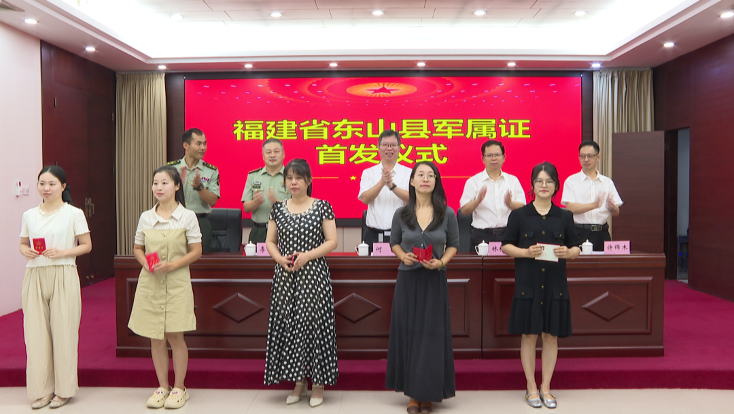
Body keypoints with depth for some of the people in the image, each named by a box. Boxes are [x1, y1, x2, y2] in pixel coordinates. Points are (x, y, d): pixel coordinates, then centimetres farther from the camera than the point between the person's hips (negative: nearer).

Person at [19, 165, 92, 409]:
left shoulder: (74, 214, -1)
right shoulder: (29, 215, 10)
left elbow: (87, 245, 1)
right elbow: (23, 243, 18)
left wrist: (62, 252, -14)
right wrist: (26, 251, -4)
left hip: (63, 276, -3)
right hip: (35, 276, 4)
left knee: (63, 331, 0)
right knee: (36, 332, 5)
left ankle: (63, 389, 14)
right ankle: (41, 389, 18)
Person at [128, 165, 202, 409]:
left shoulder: (187, 216, -4)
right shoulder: (145, 217, 6)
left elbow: (196, 252, -4)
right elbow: (138, 249, 14)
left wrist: (172, 265, -17)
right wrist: (145, 263, -7)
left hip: (176, 283, -3)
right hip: (150, 283, 3)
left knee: (175, 336, 1)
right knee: (155, 337, 9)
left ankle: (179, 388, 18)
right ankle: (162, 387, 24)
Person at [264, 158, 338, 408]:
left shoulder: (322, 207, -1)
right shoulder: (278, 208, 9)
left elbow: (332, 241, -3)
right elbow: (270, 241, 11)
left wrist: (307, 256, -15)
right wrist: (280, 259, -8)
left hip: (313, 275, -3)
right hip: (285, 277, 3)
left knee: (314, 324, -1)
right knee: (288, 326, 5)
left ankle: (318, 383, 13)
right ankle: (299, 382, 20)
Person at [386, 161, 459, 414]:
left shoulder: (447, 214, -3)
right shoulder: (401, 214, 0)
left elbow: (454, 244, 7)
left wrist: (441, 262, -11)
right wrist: (403, 256, -8)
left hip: (435, 280, -1)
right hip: (408, 279, 1)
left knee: (432, 335, 1)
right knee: (408, 333, 5)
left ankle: (429, 393, 16)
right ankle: (412, 393, 18)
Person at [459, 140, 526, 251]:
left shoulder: (513, 180, 14)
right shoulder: (473, 181, 8)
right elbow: (464, 211, -1)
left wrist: (510, 204, -15)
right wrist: (478, 200, -19)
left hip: (508, 234, 2)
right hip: (482, 236, -1)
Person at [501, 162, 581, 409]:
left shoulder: (564, 217, 7)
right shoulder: (519, 215, 2)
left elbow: (576, 248, 9)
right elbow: (506, 246, 1)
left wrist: (568, 252, -14)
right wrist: (526, 252, -17)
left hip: (555, 285, 2)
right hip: (527, 284, -2)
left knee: (551, 336, 7)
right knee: (529, 335, 4)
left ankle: (545, 388, 21)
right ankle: (531, 388, 18)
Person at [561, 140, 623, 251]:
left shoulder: (607, 182, 13)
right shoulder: (571, 181, 4)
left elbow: (616, 213, 11)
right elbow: (571, 208, -9)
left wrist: (612, 207, -11)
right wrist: (594, 205, -19)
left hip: (601, 233, 3)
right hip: (579, 233, -3)